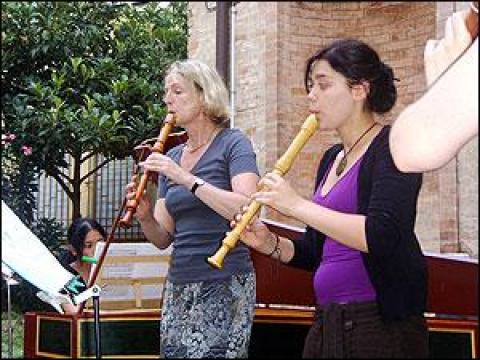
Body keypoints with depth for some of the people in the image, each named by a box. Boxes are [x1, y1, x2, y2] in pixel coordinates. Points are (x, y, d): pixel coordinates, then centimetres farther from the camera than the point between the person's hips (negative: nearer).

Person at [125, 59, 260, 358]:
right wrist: (145, 217, -7)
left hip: (225, 285, -6)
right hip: (178, 286, 6)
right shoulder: (172, 157, 13)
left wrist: (187, 179, -21)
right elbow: (164, 238, 14)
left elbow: (247, 211, -20)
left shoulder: (233, 143, -4)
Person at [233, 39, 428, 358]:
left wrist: (297, 205, -20)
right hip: (326, 325, 7)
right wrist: (271, 245, 1)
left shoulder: (391, 147, -8)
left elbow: (381, 236, -24)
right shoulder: (332, 158, 15)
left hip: (383, 327, -7)